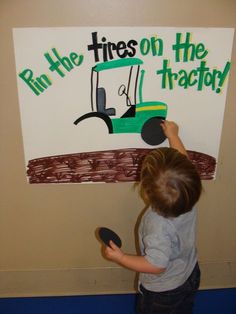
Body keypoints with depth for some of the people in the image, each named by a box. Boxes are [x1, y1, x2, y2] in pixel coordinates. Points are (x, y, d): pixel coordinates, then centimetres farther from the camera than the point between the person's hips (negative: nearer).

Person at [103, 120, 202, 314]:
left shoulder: (158, 227, -42)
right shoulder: (188, 197, -27)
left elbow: (157, 265, -30)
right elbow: (183, 161, -10)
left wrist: (120, 258, -22)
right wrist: (173, 135, 2)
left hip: (162, 291, -5)